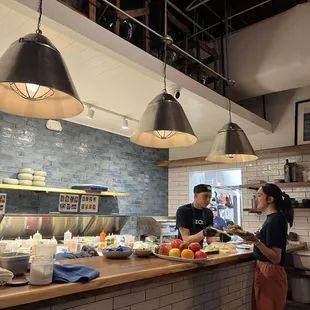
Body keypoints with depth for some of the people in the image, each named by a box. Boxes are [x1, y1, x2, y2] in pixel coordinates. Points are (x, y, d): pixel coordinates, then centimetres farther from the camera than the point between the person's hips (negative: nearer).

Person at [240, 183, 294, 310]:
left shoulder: (275, 220, -20)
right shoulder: (273, 218, 8)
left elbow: (276, 258, -25)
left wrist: (256, 241, -34)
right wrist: (253, 238, 18)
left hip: (270, 273, -9)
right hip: (265, 271, 9)